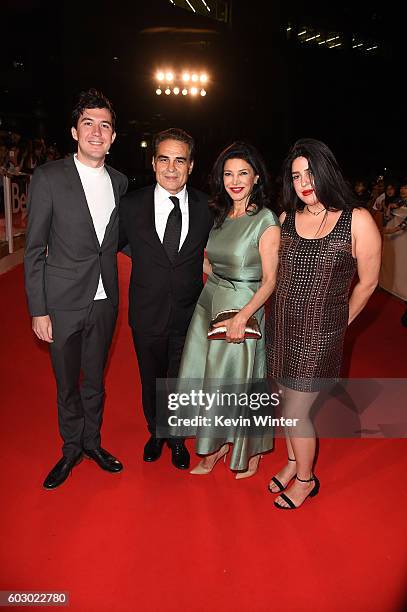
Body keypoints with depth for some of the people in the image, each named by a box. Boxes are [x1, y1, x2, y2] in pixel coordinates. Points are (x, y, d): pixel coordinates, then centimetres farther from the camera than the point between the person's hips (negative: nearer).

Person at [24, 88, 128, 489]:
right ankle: (72, 448, 34)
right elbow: (34, 250, -8)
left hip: (104, 302, 3)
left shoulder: (119, 182, 4)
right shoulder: (48, 177, -9)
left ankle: (92, 441, 39)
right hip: (63, 303, -3)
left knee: (95, 378, 18)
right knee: (67, 384, 12)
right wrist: (38, 311, -11)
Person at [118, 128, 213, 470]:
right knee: (151, 380, 20)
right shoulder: (132, 205, -7)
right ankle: (156, 433, 47)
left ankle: (177, 438, 42)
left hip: (189, 313, 0)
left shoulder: (206, 207, -5)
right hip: (147, 313, 0)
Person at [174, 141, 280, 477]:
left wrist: (242, 316, -23)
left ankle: (250, 451, 33)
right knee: (206, 381, 13)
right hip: (208, 305, 7)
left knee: (238, 382, 7)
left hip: (243, 310, -6)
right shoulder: (219, 215, 8)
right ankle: (214, 448, 34)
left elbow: (270, 280, -15)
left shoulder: (266, 220, -12)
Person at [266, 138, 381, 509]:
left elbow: (367, 282, -2)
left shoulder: (357, 221, -12)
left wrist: (339, 322, 6)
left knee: (295, 411, 2)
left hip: (319, 333, -4)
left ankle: (306, 479, 28)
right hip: (281, 326, 5)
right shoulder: (286, 219, 1)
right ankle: (293, 462, 41)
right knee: (287, 401, 16)